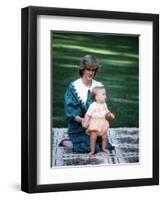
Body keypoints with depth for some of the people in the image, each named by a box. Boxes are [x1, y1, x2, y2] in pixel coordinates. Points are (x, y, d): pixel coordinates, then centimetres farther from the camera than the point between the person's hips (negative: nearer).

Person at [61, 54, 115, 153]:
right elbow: (70, 112, -13)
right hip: (78, 128, -5)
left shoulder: (99, 86, 5)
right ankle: (66, 142, 3)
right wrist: (84, 121, -29)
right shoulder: (73, 87, -8)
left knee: (105, 145, -10)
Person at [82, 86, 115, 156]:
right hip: (94, 124, -6)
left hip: (103, 124, 6)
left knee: (104, 137, 11)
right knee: (93, 137, -6)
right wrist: (86, 122, -21)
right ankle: (92, 150, 8)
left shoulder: (104, 104, 0)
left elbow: (107, 111, 15)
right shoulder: (93, 106, -20)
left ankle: (104, 148, 33)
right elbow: (88, 114, -17)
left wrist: (110, 114, -4)